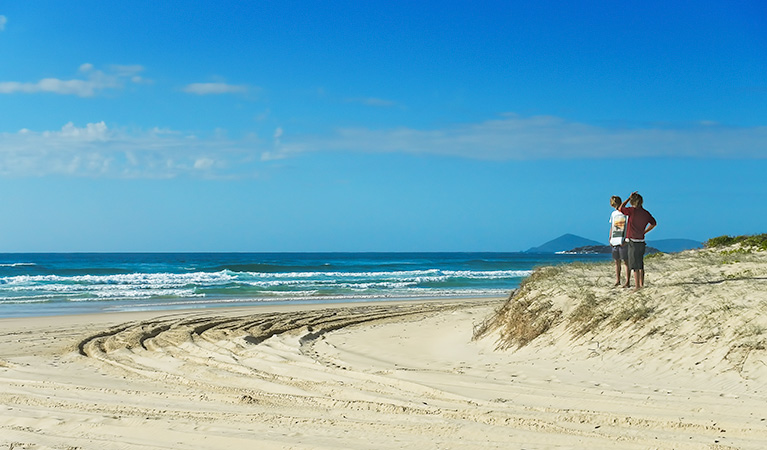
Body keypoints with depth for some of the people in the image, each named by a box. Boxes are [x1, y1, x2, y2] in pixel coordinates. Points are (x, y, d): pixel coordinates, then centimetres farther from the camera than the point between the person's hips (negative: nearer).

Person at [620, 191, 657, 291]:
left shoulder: (632, 210, -14)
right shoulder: (646, 213, 6)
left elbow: (620, 208, 1)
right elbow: (654, 223, 21)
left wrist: (629, 198, 5)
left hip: (633, 241, -7)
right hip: (641, 241, 7)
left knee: (635, 265, -5)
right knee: (640, 264, 16)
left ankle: (637, 286, -6)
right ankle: (641, 284, 22)